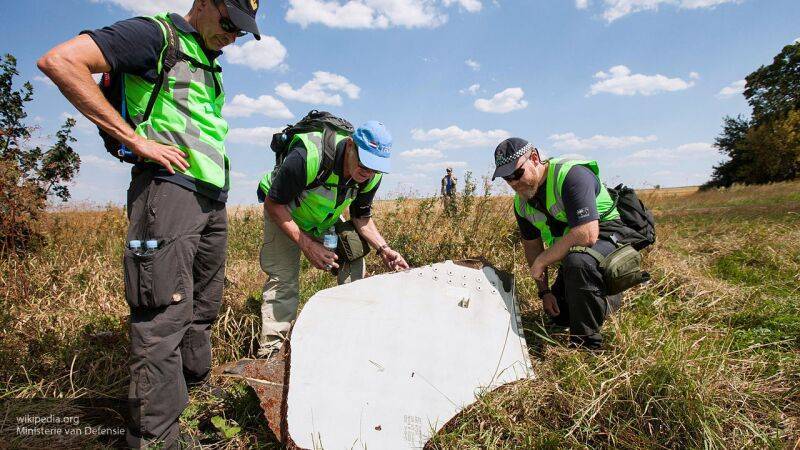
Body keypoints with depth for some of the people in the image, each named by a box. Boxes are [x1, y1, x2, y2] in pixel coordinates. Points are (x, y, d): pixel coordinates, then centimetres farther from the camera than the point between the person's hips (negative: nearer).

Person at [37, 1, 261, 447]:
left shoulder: (211, 64, 24)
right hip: (169, 187, -9)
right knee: (164, 316, -11)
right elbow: (59, 60, -12)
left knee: (203, 310, 13)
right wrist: (136, 139, -15)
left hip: (212, 200, 9)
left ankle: (195, 398, 27)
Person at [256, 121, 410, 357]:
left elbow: (362, 217, -5)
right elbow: (273, 204, -28)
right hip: (283, 213, -4)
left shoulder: (372, 176, -21)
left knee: (354, 264, -7)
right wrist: (307, 245, -34)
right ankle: (269, 351, -4)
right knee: (283, 278, -15)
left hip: (327, 219, 5)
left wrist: (383, 248, -22)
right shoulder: (308, 157, -40)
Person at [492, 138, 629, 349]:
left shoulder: (571, 175, -29)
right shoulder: (521, 203, -4)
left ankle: (587, 344, -23)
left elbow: (586, 235, -38)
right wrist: (544, 291, 6)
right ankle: (610, 301, 39)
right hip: (571, 251, 8)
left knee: (577, 262, -41)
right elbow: (532, 245, 9)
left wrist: (541, 262, -27)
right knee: (558, 316, 15)